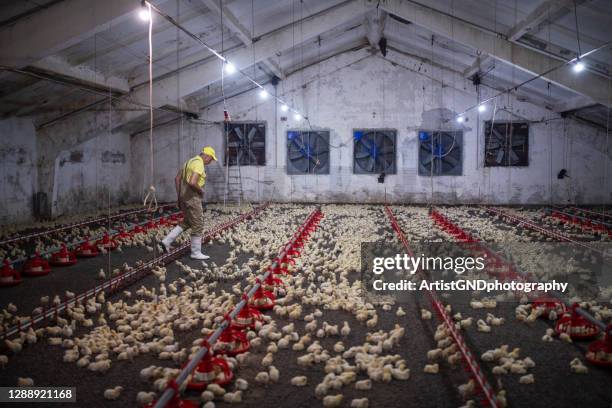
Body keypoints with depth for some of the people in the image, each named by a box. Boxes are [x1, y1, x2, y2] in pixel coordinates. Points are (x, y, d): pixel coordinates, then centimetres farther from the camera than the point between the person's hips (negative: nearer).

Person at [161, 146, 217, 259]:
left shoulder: (190, 162, 14)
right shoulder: (199, 164, -19)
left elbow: (177, 178, 17)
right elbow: (192, 183, -30)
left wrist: (179, 196, 18)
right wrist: (201, 190, -10)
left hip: (184, 196, 10)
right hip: (192, 198, -10)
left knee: (187, 222, 22)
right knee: (198, 225, 2)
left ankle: (167, 241, 14)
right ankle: (196, 253, 11)